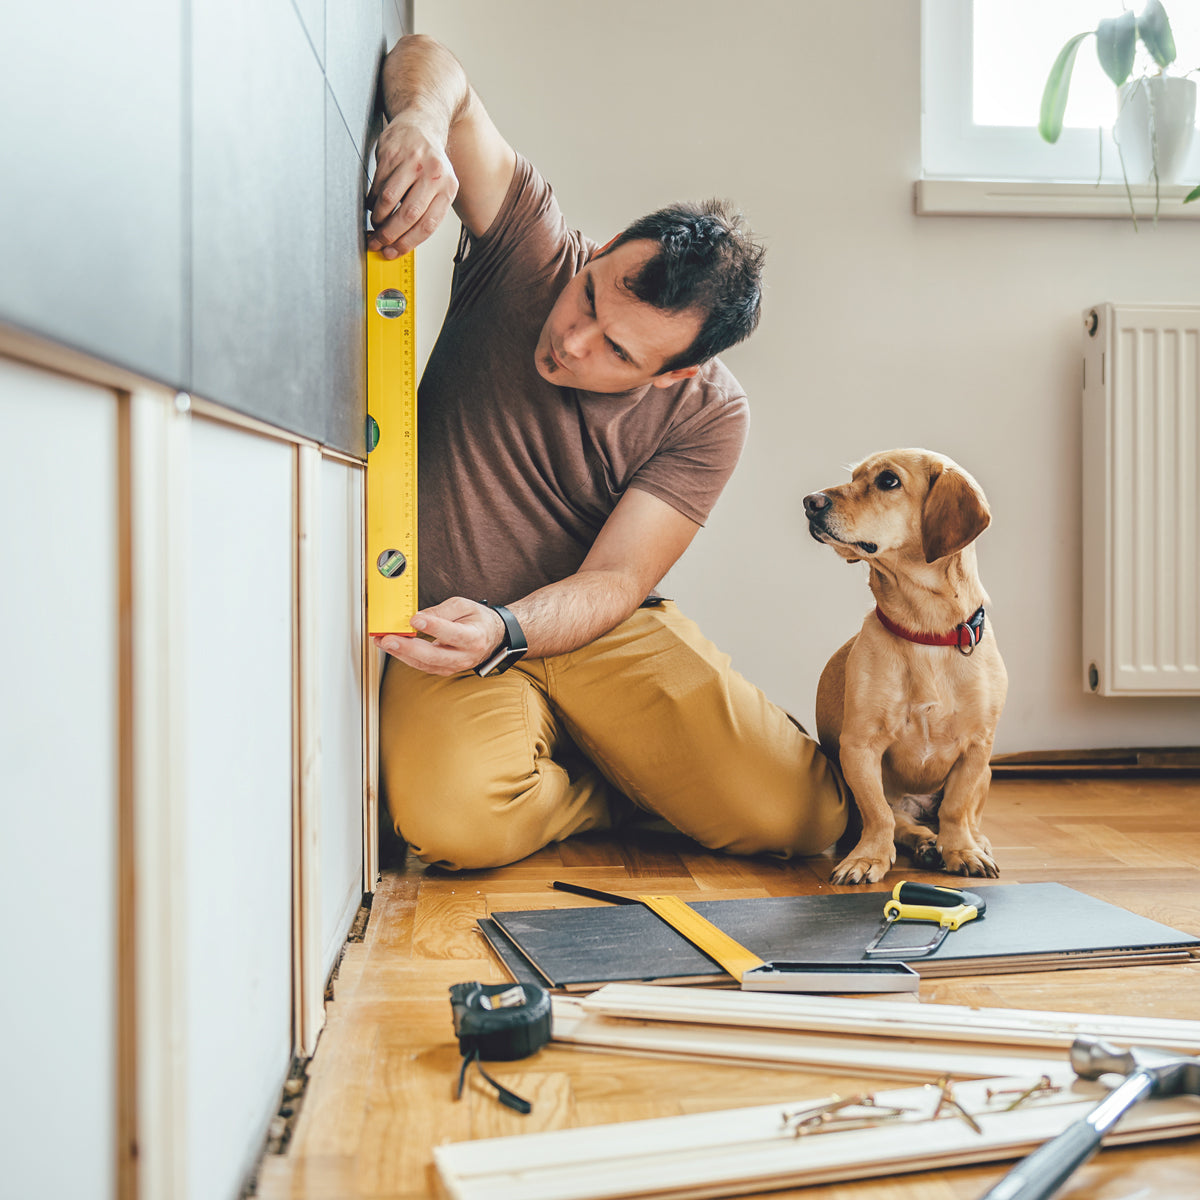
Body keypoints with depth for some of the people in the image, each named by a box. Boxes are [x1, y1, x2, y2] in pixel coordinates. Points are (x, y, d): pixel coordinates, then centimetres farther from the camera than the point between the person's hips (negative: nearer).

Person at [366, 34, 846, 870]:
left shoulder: (708, 416, -12)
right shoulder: (532, 249, -11)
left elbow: (615, 580, -16)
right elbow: (434, 65, -13)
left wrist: (503, 631, -36)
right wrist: (421, 121, -38)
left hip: (599, 631, 0)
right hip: (450, 634, 0)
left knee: (803, 816, -17)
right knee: (454, 822, -32)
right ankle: (620, 794, 3)